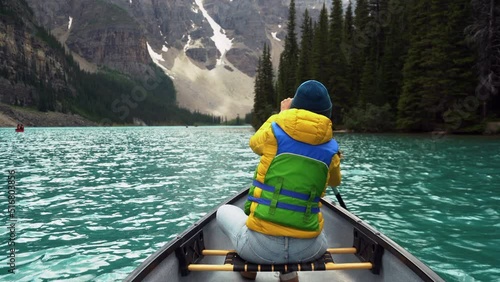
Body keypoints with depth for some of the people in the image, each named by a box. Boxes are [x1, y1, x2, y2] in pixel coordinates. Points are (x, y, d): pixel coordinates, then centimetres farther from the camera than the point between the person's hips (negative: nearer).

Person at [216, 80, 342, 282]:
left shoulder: (274, 131, -5)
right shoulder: (331, 148, 1)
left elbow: (254, 143, 21)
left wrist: (283, 114, 30)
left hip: (261, 245, -1)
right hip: (307, 249, 2)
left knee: (224, 211, 28)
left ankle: (249, 266, 25)